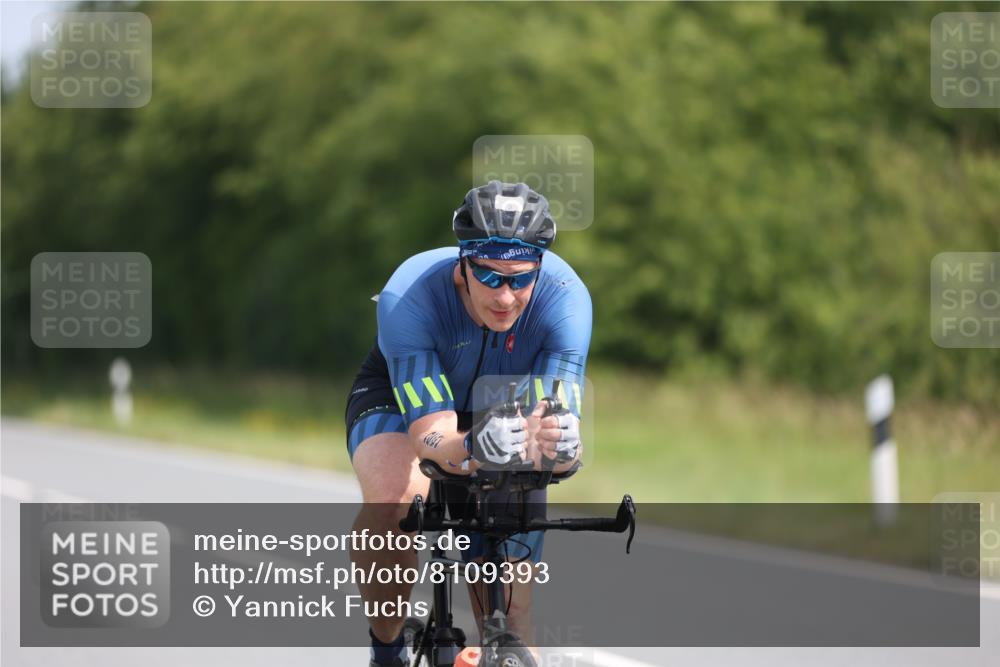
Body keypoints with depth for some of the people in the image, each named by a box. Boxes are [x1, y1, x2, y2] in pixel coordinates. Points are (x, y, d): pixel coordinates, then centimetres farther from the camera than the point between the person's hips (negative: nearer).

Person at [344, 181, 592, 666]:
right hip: (401, 395, -2)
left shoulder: (564, 296, -34)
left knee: (509, 608, -5)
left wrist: (556, 443, -64)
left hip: (503, 410, 2)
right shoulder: (408, 297, -39)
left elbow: (561, 423, -39)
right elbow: (429, 433, -44)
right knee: (392, 494, -36)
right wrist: (472, 450, -67)